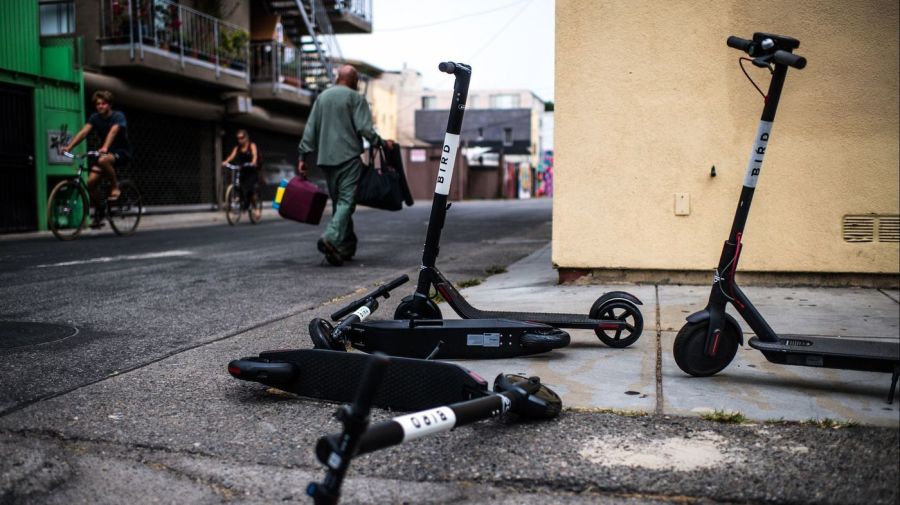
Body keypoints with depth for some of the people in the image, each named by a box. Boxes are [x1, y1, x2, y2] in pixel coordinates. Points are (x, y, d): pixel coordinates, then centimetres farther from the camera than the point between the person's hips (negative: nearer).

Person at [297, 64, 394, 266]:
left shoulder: (322, 97, 15)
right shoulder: (356, 98, -2)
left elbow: (310, 129, 11)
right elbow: (364, 128, -11)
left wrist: (303, 156, 11)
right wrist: (382, 143, 0)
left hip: (326, 158, 6)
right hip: (348, 157, -6)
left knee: (338, 202, 12)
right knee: (346, 200, -10)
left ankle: (346, 246, 14)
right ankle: (332, 238, -30)